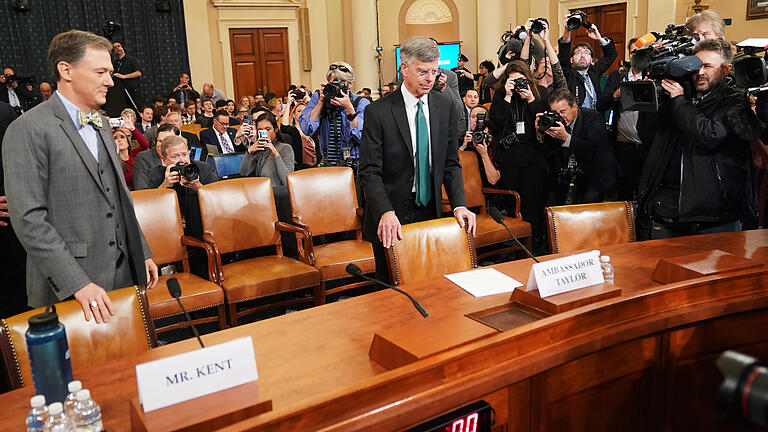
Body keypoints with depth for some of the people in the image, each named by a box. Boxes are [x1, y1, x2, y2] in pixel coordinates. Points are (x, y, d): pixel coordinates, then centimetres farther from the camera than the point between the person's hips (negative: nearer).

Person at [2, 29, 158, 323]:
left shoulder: (100, 124, 14)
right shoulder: (27, 130, -12)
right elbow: (29, 219, -18)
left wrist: (142, 253, 15)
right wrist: (78, 284, -22)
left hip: (122, 275, 7)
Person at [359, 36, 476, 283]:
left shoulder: (445, 105, 4)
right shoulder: (379, 111, -10)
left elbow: (451, 163, 6)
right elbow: (369, 172, -13)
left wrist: (459, 205, -7)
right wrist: (386, 212, -27)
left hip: (430, 212, 4)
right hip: (391, 218, -4)